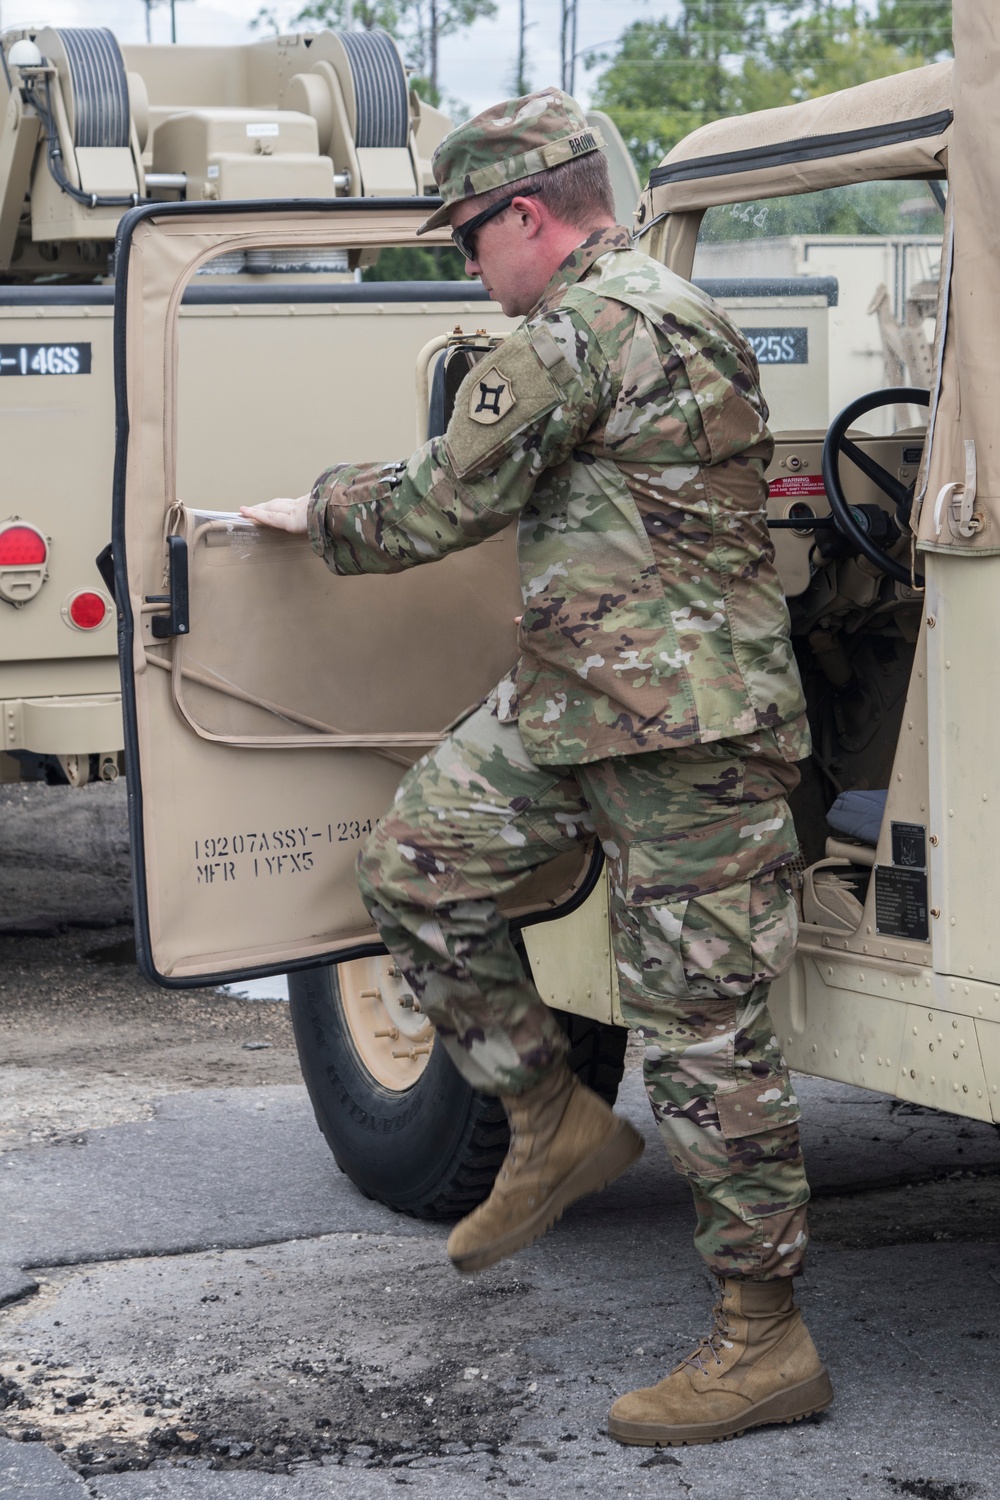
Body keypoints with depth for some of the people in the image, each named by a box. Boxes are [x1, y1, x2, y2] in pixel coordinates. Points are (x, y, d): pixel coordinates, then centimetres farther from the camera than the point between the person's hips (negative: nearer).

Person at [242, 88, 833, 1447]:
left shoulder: (579, 332, -18)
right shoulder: (667, 310, 15)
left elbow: (436, 510, -13)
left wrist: (314, 511, 6)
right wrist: (352, 496, 24)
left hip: (683, 731, -11)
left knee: (701, 1029, -5)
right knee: (414, 865, 9)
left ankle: (767, 1344, 5)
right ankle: (555, 1123, 20)